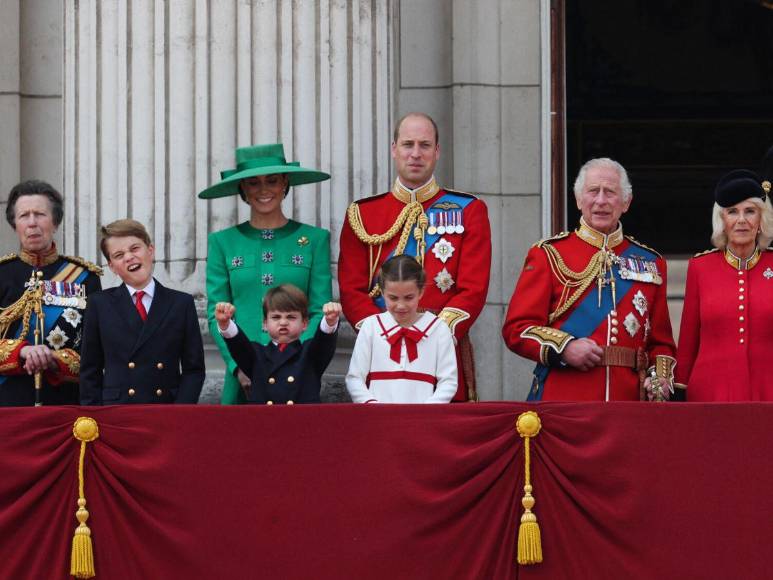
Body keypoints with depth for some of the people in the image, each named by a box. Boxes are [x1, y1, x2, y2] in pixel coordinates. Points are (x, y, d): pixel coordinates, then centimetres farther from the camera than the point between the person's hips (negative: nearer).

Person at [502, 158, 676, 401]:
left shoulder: (650, 262, 15)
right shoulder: (548, 255, 6)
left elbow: (661, 340, 17)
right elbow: (516, 328, 0)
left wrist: (660, 378, -2)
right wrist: (563, 348, -16)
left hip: (628, 400, 3)